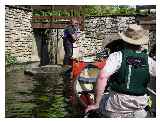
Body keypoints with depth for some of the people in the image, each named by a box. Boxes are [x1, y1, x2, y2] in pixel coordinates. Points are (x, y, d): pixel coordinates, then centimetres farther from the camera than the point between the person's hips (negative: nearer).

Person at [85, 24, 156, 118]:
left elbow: (102, 76, -23)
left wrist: (97, 104, -17)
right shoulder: (148, 60, -2)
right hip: (139, 106, 2)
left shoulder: (117, 56, -11)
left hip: (117, 107, -2)